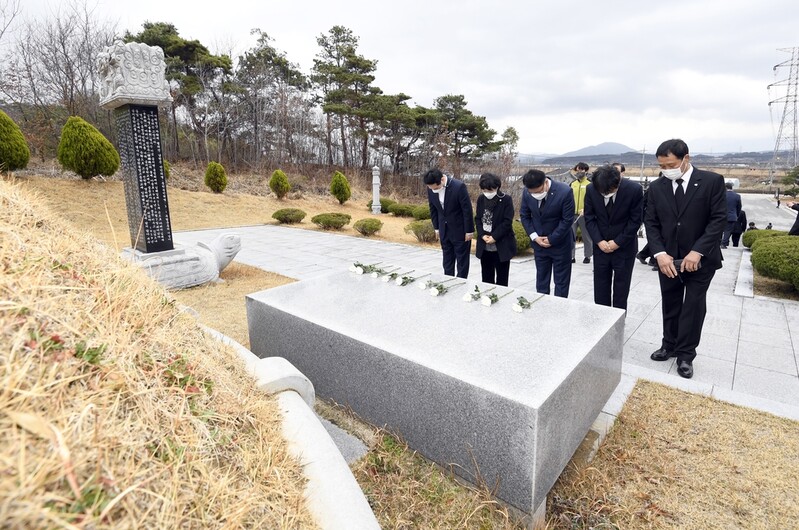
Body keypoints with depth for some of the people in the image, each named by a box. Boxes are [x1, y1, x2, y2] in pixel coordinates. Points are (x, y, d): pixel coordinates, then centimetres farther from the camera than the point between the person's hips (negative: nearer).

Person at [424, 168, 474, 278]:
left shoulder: (459, 187, -24)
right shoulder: (431, 188, -8)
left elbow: (467, 210, -17)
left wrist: (469, 231, -13)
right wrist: (436, 227, 8)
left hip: (460, 230, -5)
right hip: (444, 231, 5)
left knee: (462, 260, 6)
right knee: (447, 260, 13)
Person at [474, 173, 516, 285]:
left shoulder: (506, 200, -9)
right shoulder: (481, 199, 5)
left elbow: (507, 222, -12)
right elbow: (477, 219, 7)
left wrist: (494, 237, -18)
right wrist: (482, 235, -8)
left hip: (502, 246, -4)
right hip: (484, 246, 5)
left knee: (501, 279, 6)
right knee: (486, 278, 13)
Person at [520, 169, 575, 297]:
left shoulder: (564, 192, -22)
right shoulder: (527, 193, -11)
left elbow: (567, 219, -16)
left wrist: (551, 239, -15)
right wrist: (534, 236, -8)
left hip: (560, 242, -3)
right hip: (539, 243, 3)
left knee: (561, 281, 7)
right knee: (541, 281, 13)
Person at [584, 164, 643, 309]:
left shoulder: (634, 189, -17)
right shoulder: (591, 189, -11)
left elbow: (636, 220, -10)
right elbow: (589, 218, -2)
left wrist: (617, 242, -13)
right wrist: (599, 241, -11)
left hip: (624, 247, -2)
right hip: (600, 246, 2)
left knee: (621, 287, 8)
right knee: (600, 286, 9)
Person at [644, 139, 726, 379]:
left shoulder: (712, 181, -8)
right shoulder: (656, 187, 0)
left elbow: (718, 219, -11)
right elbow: (651, 222, -1)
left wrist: (697, 252, -20)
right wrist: (660, 253, -13)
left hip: (701, 259, -2)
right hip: (668, 259, 3)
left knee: (693, 307, 6)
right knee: (670, 306, 14)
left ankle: (685, 354, 19)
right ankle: (669, 345, 30)